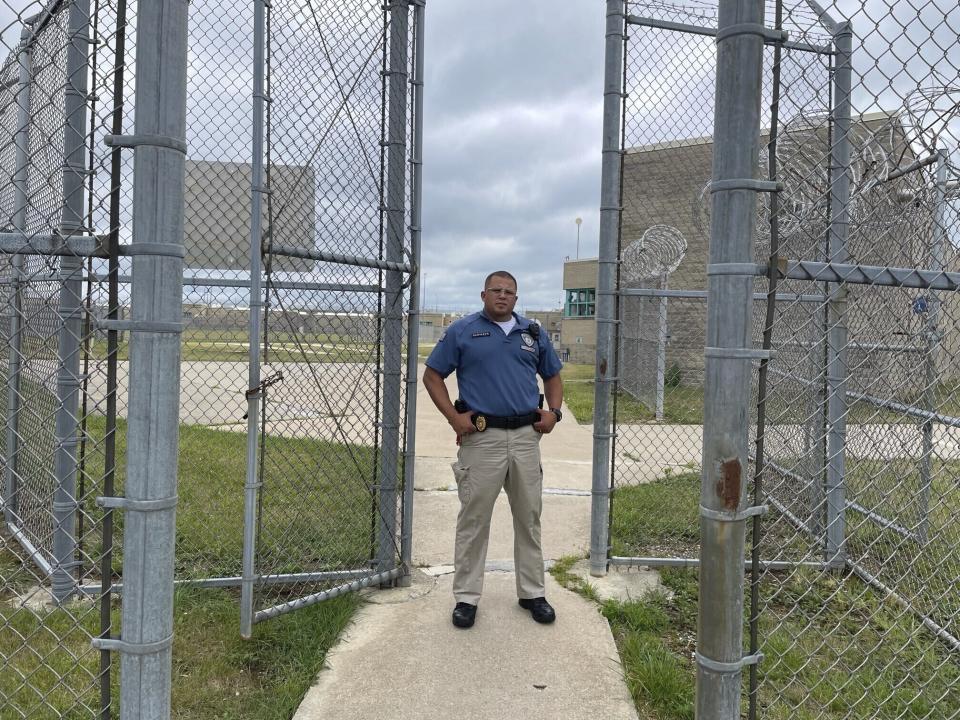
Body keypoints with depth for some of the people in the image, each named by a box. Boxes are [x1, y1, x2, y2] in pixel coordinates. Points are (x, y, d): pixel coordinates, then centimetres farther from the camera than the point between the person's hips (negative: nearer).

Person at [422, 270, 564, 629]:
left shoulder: (533, 332, 12)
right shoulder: (462, 331, 1)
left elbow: (552, 375, 20)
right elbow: (432, 375, 3)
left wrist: (554, 411, 3)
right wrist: (453, 416, -8)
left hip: (526, 436, 4)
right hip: (482, 437, -3)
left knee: (529, 517, 12)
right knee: (474, 519, 2)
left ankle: (532, 592, 25)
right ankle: (466, 597, 15)